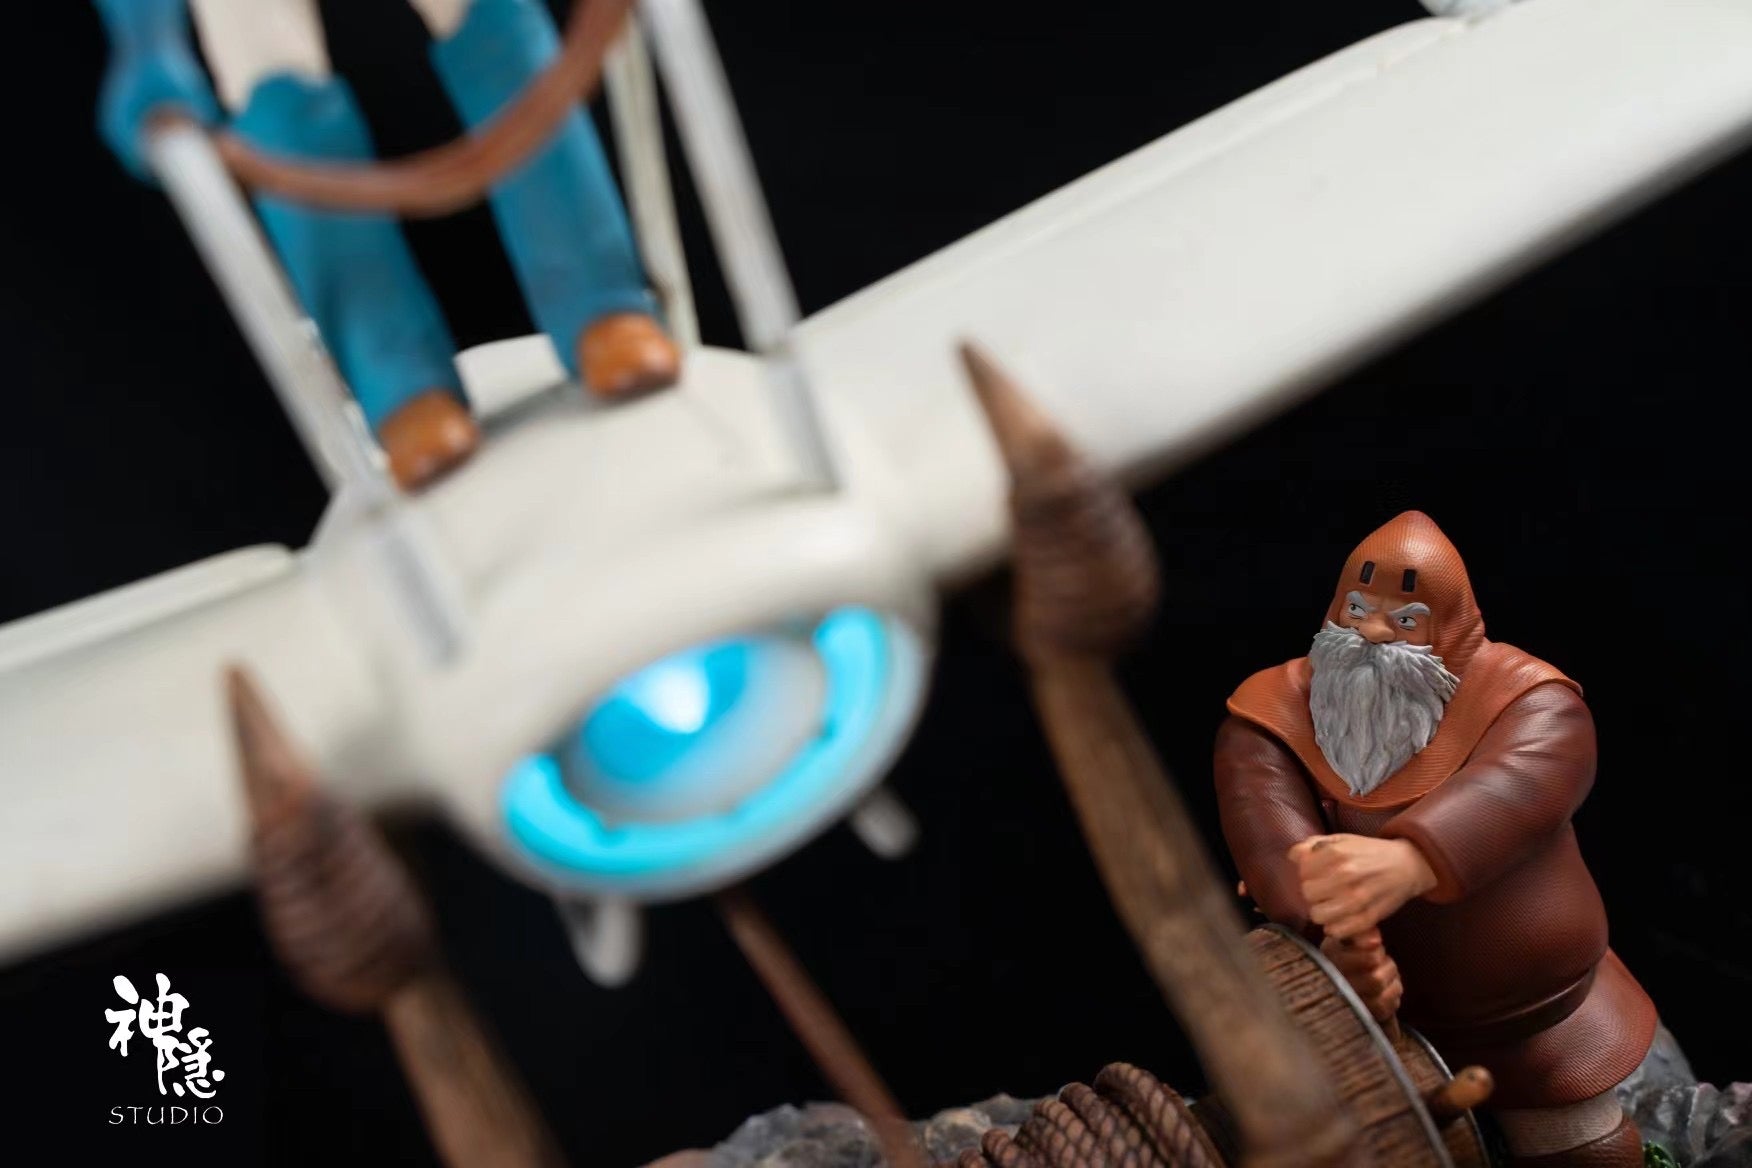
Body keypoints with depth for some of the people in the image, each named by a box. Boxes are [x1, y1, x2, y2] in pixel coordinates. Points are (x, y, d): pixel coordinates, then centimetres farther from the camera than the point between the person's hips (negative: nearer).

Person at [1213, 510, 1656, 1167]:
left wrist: (1409, 860, -61)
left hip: (1540, 1011, 0)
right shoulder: (1271, 716, -11)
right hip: (1370, 1010, 1)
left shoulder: (1531, 701, -16)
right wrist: (1333, 936, -50)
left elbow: (1514, 789, -39)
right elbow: (1269, 831, -29)